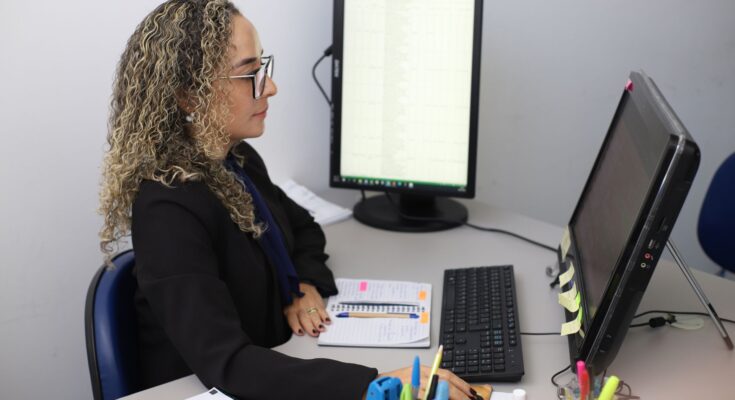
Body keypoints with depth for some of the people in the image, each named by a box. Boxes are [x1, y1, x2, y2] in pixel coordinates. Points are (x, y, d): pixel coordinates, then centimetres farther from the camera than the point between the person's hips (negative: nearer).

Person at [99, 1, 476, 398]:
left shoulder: (239, 159, -1)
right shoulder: (168, 209, -25)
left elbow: (302, 227, 18)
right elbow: (225, 363, -34)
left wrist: (308, 285, -2)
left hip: (274, 364, 7)